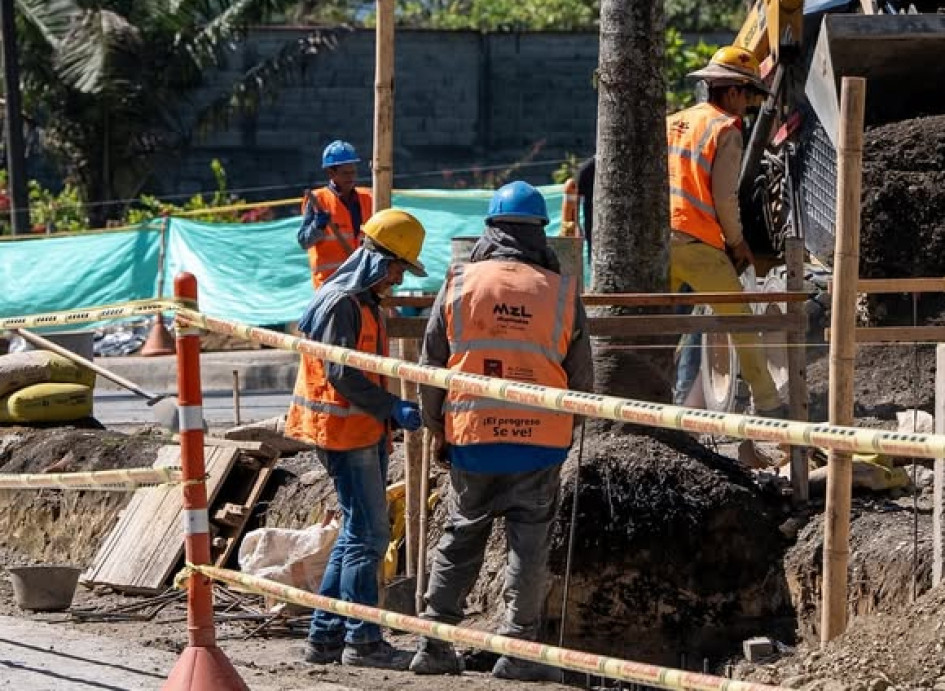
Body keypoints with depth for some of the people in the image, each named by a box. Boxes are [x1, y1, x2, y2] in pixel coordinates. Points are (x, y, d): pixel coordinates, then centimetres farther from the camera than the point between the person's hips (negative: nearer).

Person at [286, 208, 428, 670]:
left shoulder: (363, 302, 17)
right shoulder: (341, 303, -15)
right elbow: (341, 374, -21)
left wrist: (391, 413, 16)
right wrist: (393, 408, -22)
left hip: (364, 432, 10)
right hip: (345, 433, -10)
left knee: (358, 533, 12)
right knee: (369, 534, -9)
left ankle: (325, 635, 16)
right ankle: (361, 640, -6)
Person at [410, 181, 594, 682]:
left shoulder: (458, 284, -1)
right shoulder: (561, 293, -3)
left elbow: (431, 367, 4)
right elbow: (582, 378, 4)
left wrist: (436, 429, 18)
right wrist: (564, 421, 23)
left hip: (471, 439, 1)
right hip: (541, 443, -1)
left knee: (459, 541, 13)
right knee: (529, 545, 5)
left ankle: (434, 644, 13)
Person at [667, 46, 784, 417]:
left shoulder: (672, 123, 16)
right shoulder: (726, 129, -4)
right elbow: (725, 196, -10)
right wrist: (737, 241, 5)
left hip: (659, 240, 6)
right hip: (698, 244, -6)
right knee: (740, 321, 6)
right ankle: (767, 402, 9)